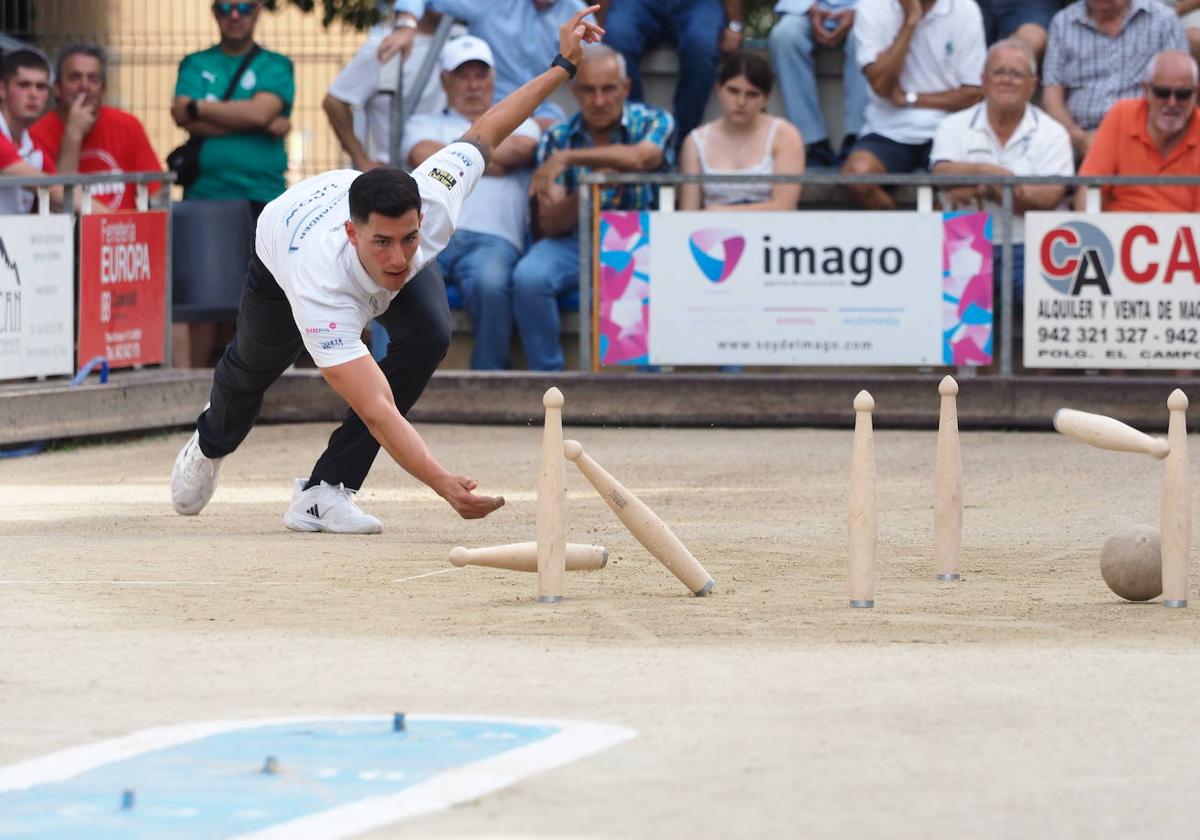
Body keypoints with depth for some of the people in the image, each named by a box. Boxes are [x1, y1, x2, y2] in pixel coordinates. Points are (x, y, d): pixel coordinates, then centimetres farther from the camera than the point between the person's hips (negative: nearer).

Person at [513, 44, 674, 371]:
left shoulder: (653, 123, 1)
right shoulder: (556, 138, 5)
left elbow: (640, 158, -25)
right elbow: (550, 224, -2)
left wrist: (568, 158, -25)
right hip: (574, 243, 2)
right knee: (528, 277, -29)